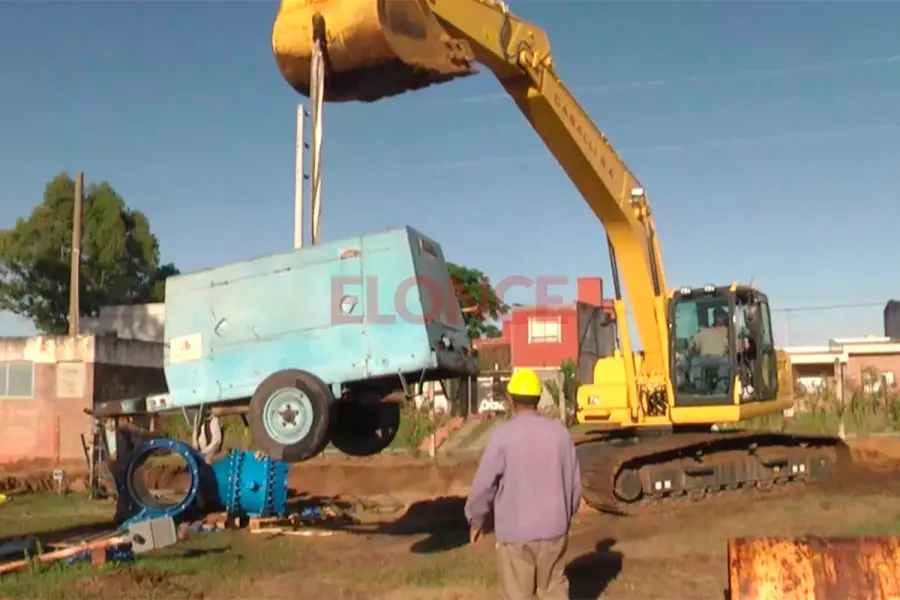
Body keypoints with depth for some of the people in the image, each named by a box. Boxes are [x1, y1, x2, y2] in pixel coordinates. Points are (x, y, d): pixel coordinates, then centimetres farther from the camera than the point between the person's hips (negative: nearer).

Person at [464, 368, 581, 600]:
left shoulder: (503, 435, -14)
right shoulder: (559, 432, -2)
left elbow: (484, 484, -10)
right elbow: (574, 481, 6)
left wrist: (475, 520, 6)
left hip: (515, 531, -4)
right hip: (554, 528, 4)